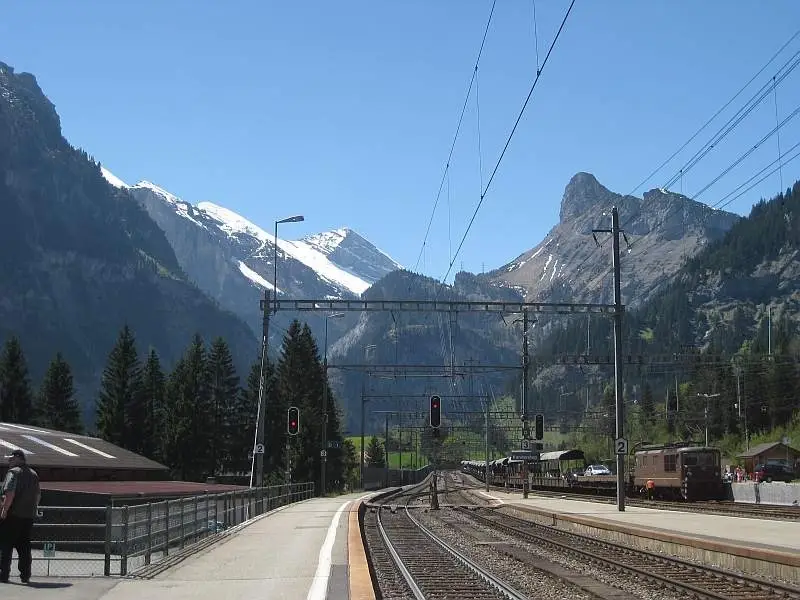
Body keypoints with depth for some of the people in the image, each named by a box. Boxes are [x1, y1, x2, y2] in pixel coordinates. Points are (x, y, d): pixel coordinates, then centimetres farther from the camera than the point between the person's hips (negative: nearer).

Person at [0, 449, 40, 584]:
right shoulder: (33, 474, 13)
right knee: (24, 546, 11)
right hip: (28, 516, 7)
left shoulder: (13, 472, -9)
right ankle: (25, 575, 9)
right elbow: (38, 495, 17)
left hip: (12, 515, -7)